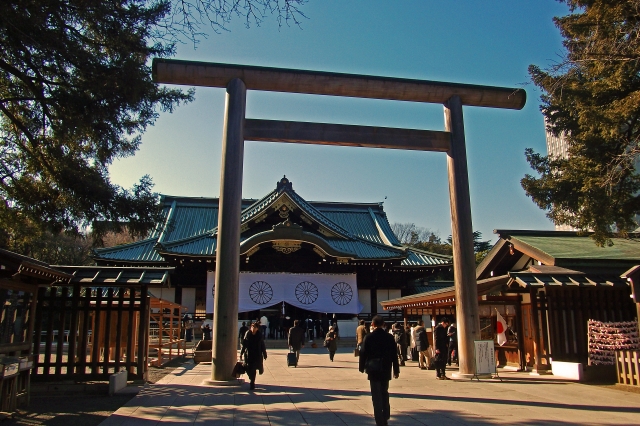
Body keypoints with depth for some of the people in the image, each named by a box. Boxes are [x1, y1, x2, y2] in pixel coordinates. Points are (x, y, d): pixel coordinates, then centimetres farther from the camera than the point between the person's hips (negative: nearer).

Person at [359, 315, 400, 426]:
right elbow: (394, 355, 1)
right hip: (386, 370, 3)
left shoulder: (369, 337, -8)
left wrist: (362, 367, 6)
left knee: (376, 396, 2)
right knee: (384, 393, 21)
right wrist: (396, 370, 8)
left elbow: (363, 353, -6)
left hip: (373, 370, -3)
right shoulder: (389, 337, -1)